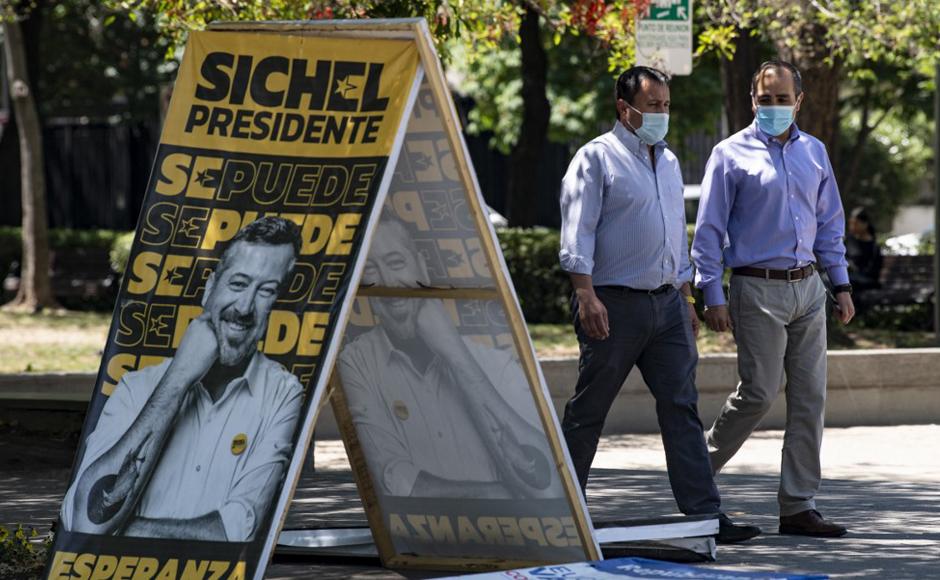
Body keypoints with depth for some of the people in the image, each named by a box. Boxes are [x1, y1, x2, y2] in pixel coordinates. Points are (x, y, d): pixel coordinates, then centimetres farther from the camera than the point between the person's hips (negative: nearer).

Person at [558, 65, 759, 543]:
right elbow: (577, 232, -11)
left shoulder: (668, 161, 17)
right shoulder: (596, 158, -5)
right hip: (615, 304, -6)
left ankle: (704, 514, -7)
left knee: (682, 408, -2)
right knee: (588, 410, 2)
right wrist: (587, 296, -20)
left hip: (666, 303, 6)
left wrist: (686, 299, 21)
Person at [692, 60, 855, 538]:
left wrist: (842, 284, 14)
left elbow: (830, 224, 20)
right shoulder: (732, 154, -3)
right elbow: (708, 229, -4)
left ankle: (799, 507, 5)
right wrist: (712, 295, -10)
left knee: (810, 398, 2)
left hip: (807, 289, 5)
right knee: (758, 392, -9)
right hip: (758, 289, -5)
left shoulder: (814, 153, 13)